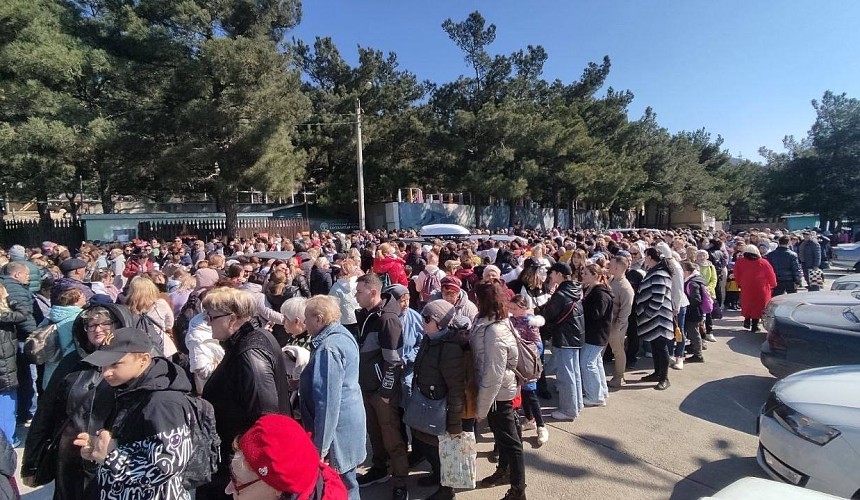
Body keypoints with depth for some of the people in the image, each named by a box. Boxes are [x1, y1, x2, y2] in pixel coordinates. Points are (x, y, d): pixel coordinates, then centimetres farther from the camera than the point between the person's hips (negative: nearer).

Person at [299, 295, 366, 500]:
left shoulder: (328, 348, -24)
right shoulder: (343, 334, 7)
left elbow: (328, 402, -26)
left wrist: (320, 447, -21)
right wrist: (302, 381, 17)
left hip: (338, 430, -10)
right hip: (350, 420, 10)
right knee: (346, 483, 23)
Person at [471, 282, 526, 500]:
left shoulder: (494, 331, -29)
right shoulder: (493, 322, 0)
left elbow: (493, 374, -27)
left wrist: (481, 407, -19)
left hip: (498, 394, -9)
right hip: (499, 392, 9)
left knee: (510, 441, 6)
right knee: (501, 434, 26)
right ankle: (503, 472, 48)